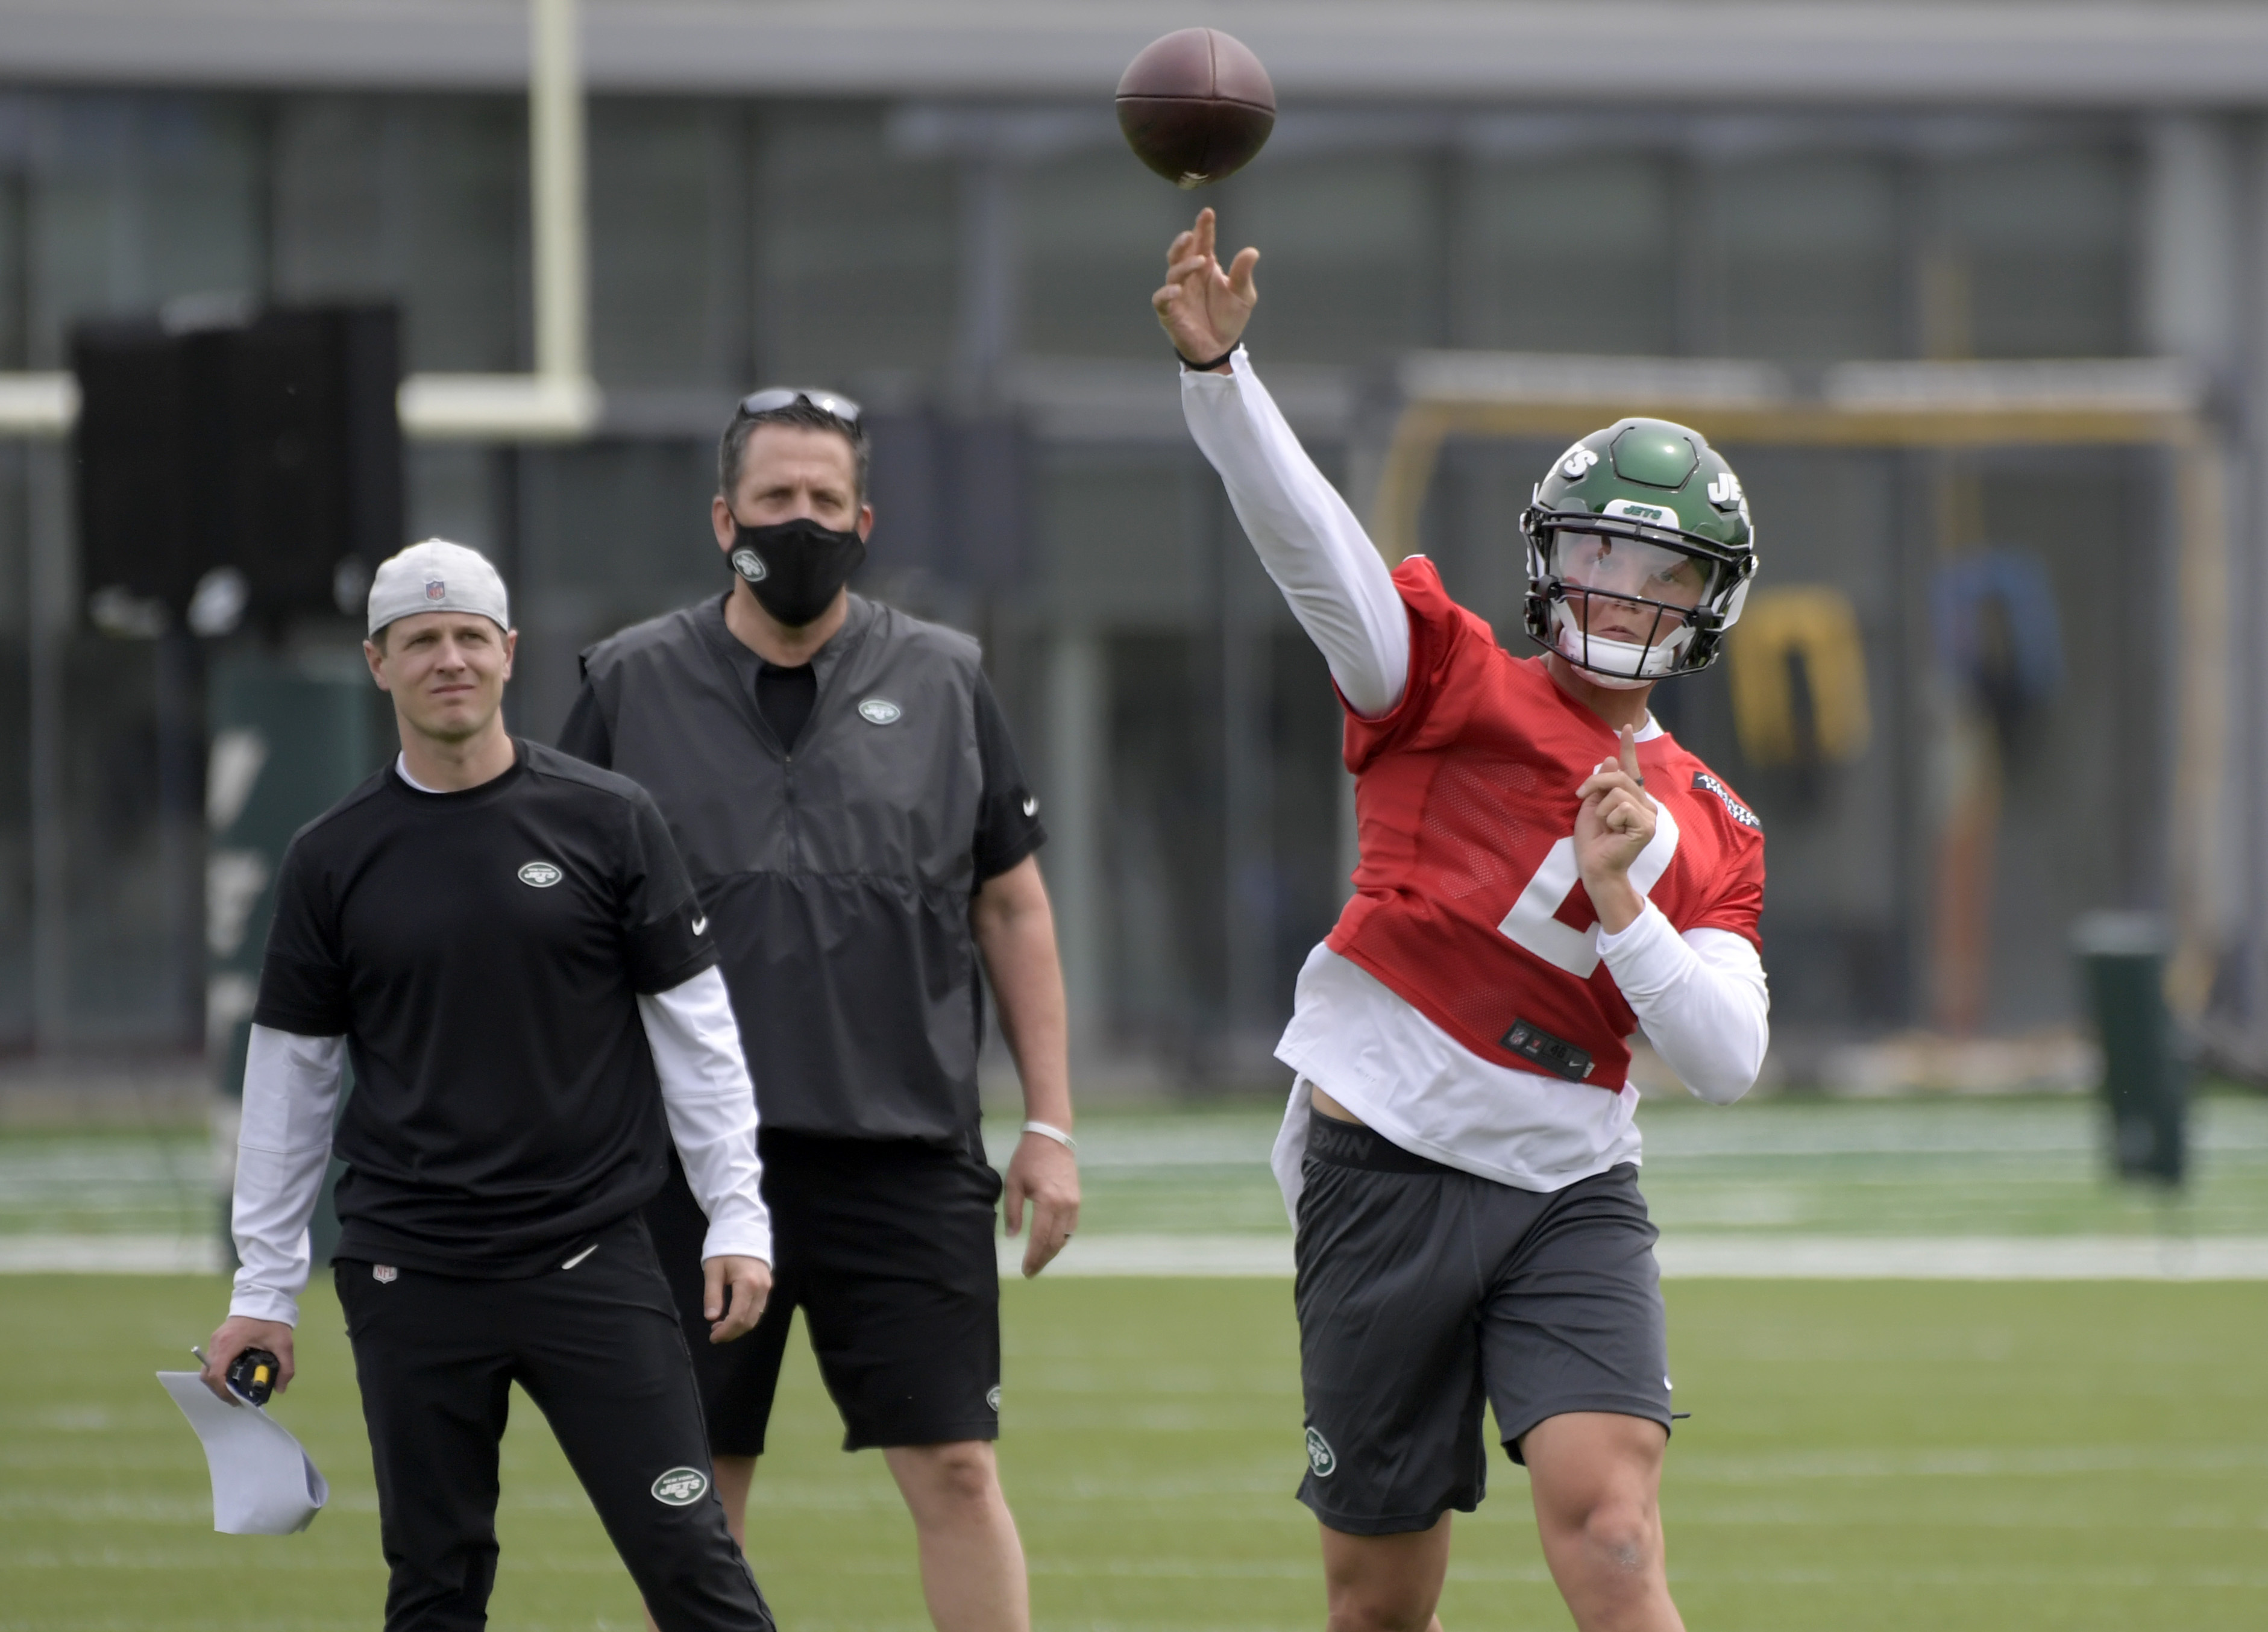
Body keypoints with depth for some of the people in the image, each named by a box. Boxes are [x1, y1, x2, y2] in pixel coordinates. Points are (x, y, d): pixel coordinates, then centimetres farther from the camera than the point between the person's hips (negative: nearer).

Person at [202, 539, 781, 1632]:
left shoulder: (608, 824, 2)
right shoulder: (332, 860, 5)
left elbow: (694, 1025, 5)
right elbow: (291, 1074, 10)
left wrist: (737, 1218, -1)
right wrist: (262, 1290, 9)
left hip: (593, 1256, -1)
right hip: (410, 1279, 1)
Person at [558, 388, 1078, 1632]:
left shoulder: (940, 682, 8)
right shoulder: (631, 687, 5)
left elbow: (1013, 909, 11)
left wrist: (1049, 1124, 6)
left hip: (905, 1152, 0)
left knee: (956, 1472, -4)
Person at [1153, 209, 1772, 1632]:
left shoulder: (1710, 830, 13)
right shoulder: (1457, 689, 4)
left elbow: (1727, 1063, 3)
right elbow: (1310, 535, -12)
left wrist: (1619, 902, -12)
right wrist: (1216, 365, -28)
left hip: (1573, 1194, 2)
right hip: (1387, 1176, -2)